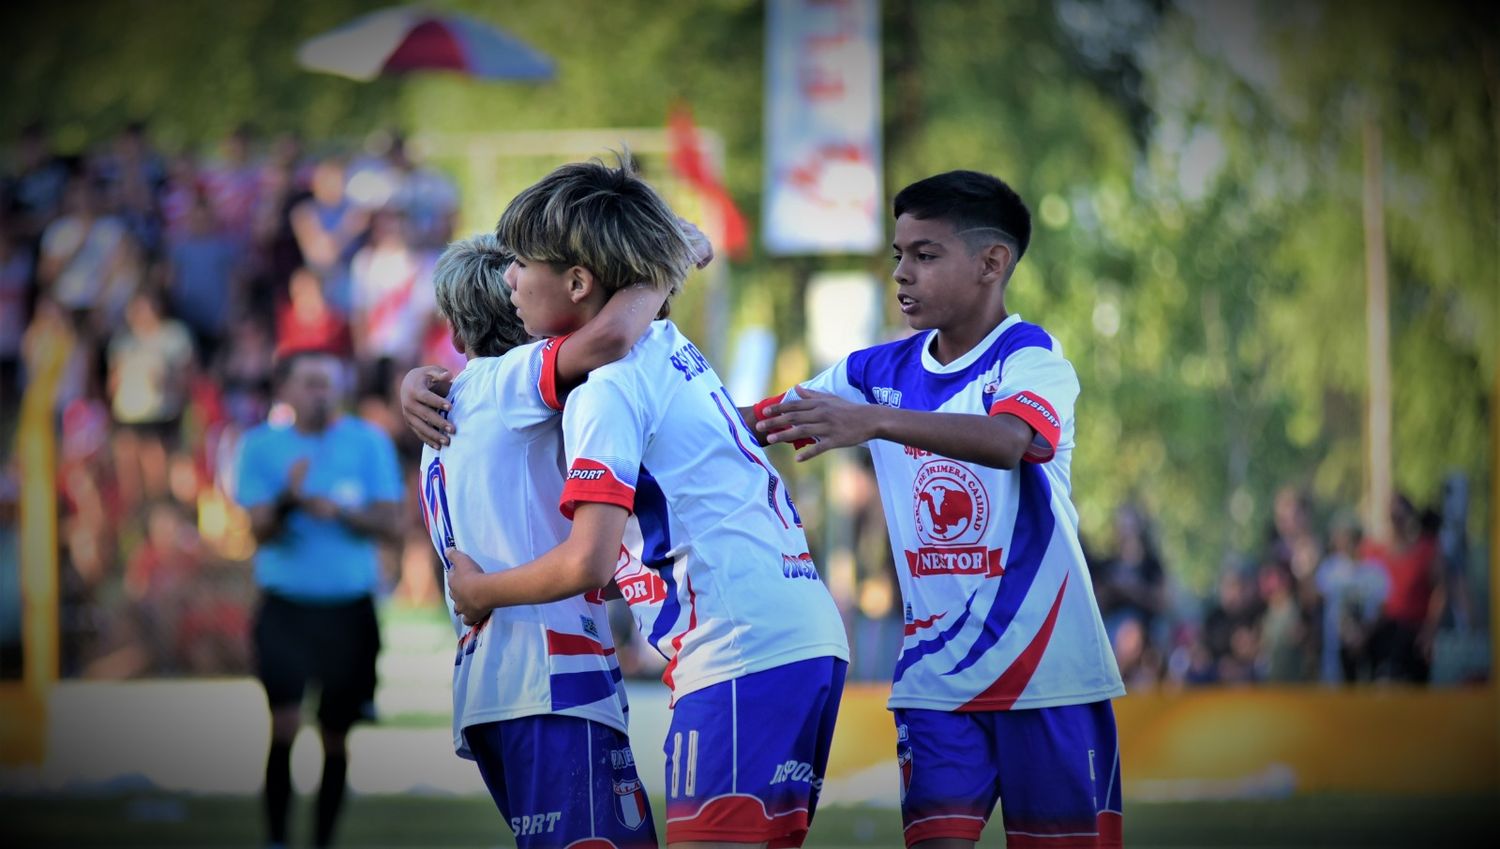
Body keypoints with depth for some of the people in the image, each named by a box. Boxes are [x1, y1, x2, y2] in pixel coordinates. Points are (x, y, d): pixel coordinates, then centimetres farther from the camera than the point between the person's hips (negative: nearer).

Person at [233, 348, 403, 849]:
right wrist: (288, 500, -28)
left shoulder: (369, 443, 2)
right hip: (285, 605, -1)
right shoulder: (261, 446, 1)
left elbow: (387, 523, -2)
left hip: (349, 605, 1)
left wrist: (337, 511, -20)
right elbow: (259, 530, -7)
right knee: (285, 725, -15)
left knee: (335, 734, 5)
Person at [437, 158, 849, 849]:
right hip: (813, 637, 9)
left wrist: (480, 592, 2)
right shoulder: (671, 347, 18)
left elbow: (588, 563, -16)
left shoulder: (606, 387, -8)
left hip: (741, 655, -9)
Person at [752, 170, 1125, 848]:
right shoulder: (881, 371, 7)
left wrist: (876, 422, -44)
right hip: (934, 669, 4)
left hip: (1042, 662, -4)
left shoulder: (1031, 358, -10)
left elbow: (1011, 440, -32)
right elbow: (756, 424, 4)